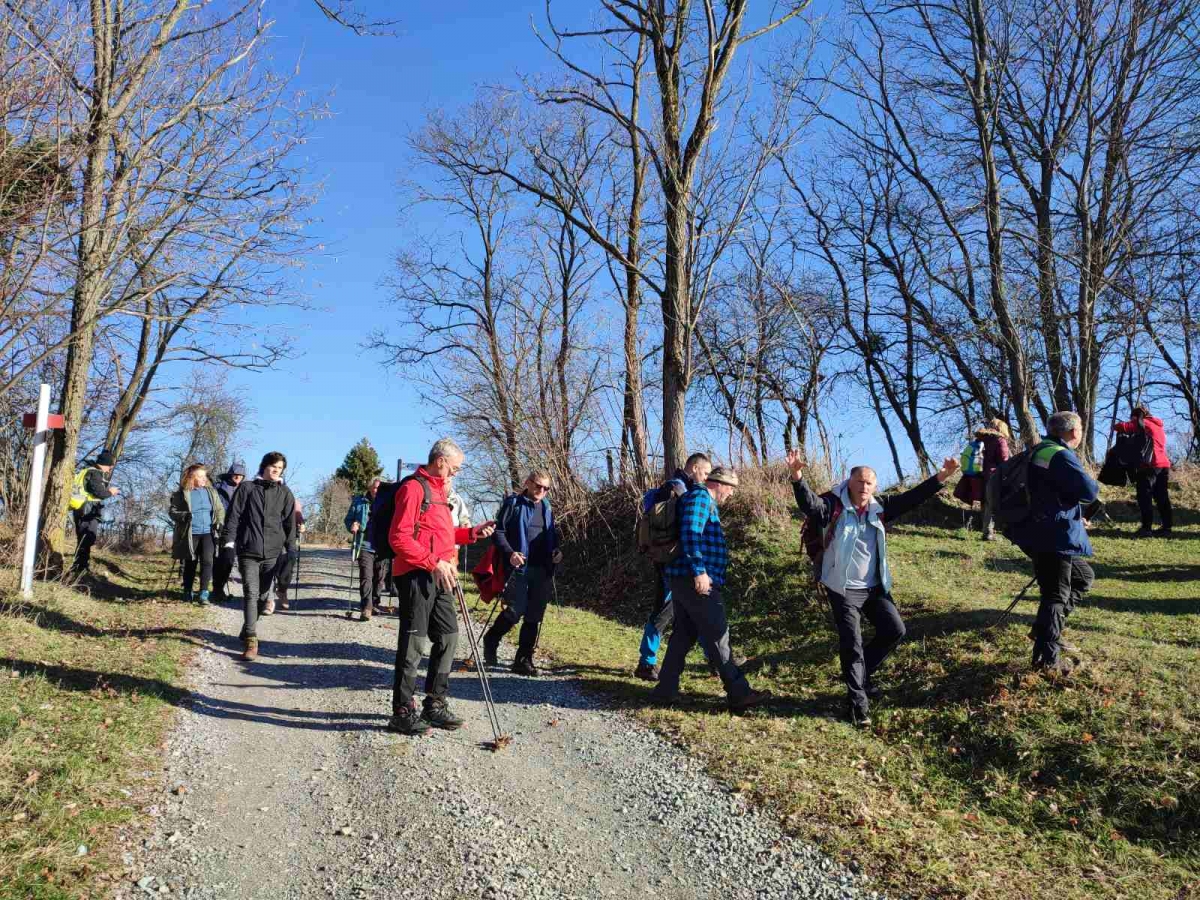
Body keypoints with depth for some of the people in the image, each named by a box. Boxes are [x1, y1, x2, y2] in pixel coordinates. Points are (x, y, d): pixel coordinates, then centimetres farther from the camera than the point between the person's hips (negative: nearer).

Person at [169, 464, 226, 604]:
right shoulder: (182, 494, 0)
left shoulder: (211, 492, 9)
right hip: (190, 534, -2)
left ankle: (204, 593, -8)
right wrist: (183, 515, -19)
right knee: (190, 564, 7)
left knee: (207, 561, -11)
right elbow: (172, 511, 1)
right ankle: (187, 593, 23)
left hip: (207, 533, 2)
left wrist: (220, 522, -2)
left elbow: (220, 509, 15)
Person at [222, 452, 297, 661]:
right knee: (251, 593, -12)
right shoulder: (247, 488, 4)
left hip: (272, 552, 3)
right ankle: (251, 640, -15)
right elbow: (233, 515, 1)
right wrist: (228, 540, -8)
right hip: (248, 551, -3)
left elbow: (289, 523, 11)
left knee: (262, 594, 11)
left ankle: (247, 633, 28)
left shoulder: (285, 493, 10)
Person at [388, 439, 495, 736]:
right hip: (416, 575, -10)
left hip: (438, 577, 10)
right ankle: (403, 713, 8)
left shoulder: (437, 489, 17)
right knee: (414, 643, -3)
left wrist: (472, 533, 11)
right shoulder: (414, 488, -13)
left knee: (448, 637, 12)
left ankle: (435, 705, 22)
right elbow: (398, 538, -20)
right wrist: (433, 563, -23)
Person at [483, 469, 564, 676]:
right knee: (515, 611, -11)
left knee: (534, 617, 5)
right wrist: (510, 553, -19)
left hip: (542, 570, 5)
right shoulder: (513, 503, 0)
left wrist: (555, 551, 5)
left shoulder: (547, 507, 16)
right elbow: (498, 531, -4)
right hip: (519, 567, -5)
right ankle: (491, 640, 17)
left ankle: (524, 659, 15)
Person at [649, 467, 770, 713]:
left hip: (683, 579, 11)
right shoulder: (700, 497, -10)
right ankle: (738, 693, 0)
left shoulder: (704, 501, 22)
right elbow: (691, 534, -22)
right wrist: (699, 571, -26)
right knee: (716, 636, -6)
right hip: (695, 579, -10)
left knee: (683, 634, 14)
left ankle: (666, 689, 18)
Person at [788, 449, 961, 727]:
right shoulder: (833, 505, -13)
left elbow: (911, 498, 3)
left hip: (875, 587, 6)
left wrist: (940, 477, -6)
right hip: (844, 589, -6)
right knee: (852, 644, -1)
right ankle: (857, 702, 13)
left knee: (895, 630, 11)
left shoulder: (879, 507, 3)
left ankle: (862, 672, 31)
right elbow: (809, 504, -31)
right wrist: (797, 477, -50)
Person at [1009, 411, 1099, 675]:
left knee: (1083, 577, 23)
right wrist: (1092, 486, 2)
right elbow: (1089, 491, -22)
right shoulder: (1060, 456, -18)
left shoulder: (1043, 452, 15)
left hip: (1048, 533, 10)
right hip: (1052, 536, -10)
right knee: (1056, 595, -2)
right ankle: (1047, 659, 4)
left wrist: (1074, 516, 19)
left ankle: (1048, 630, 21)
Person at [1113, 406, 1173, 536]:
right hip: (1164, 464, 8)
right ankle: (1166, 527, 12)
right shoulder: (1158, 426, 23)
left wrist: (1117, 427, 11)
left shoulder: (1143, 424, -3)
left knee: (1145, 497, -6)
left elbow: (1121, 427, -11)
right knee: (1162, 497, 11)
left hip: (1150, 465, -8)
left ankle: (1147, 528, -9)